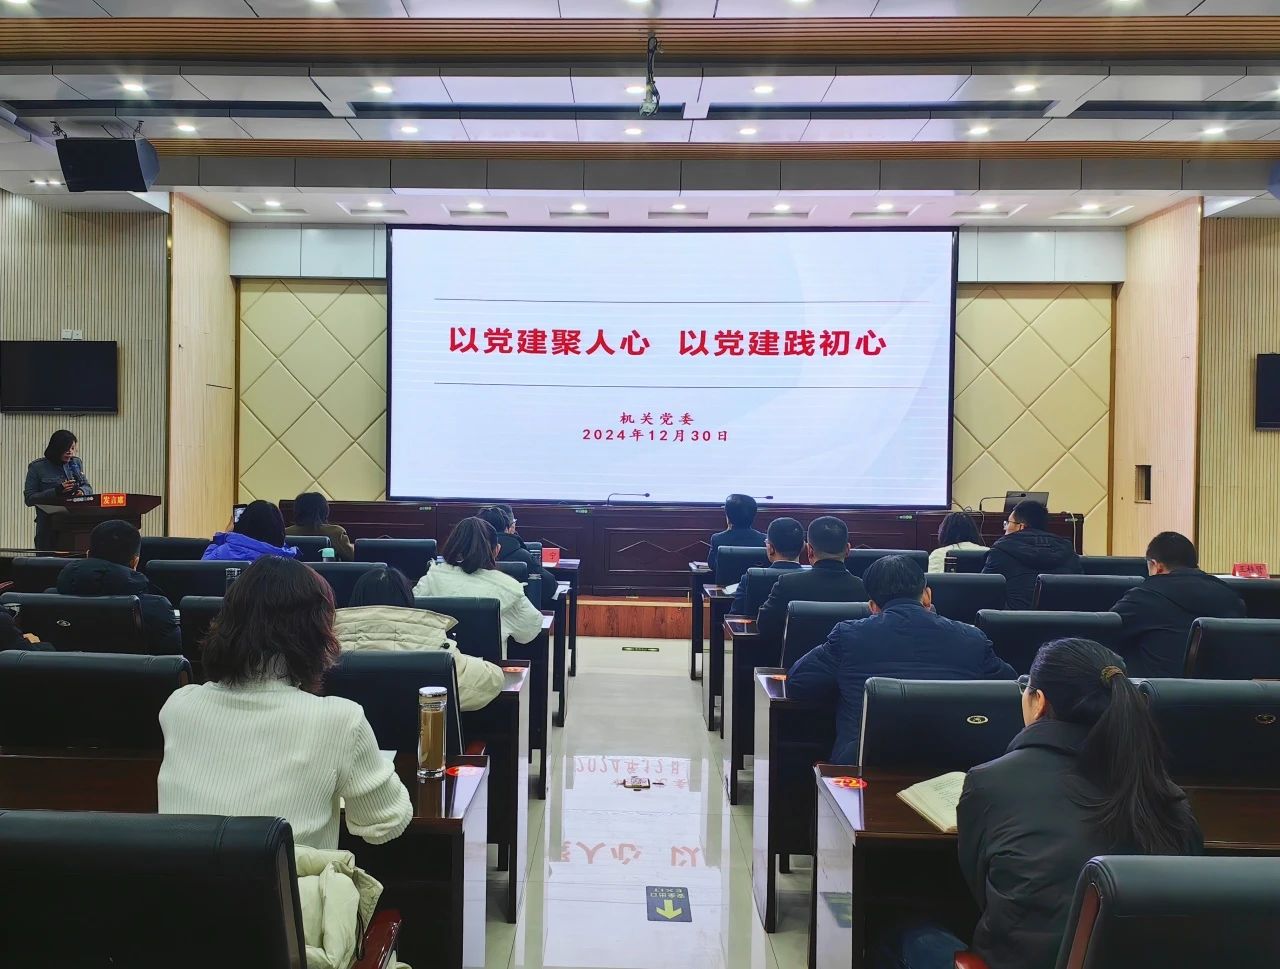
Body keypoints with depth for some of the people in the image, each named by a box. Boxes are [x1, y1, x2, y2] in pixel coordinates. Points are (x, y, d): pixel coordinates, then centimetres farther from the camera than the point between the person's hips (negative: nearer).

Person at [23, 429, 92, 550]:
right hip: (49, 526, -3)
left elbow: (88, 487, 15)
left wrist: (82, 491, -9)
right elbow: (29, 499, -5)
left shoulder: (76, 463, 9)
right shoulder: (37, 467, -2)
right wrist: (56, 491, -18)